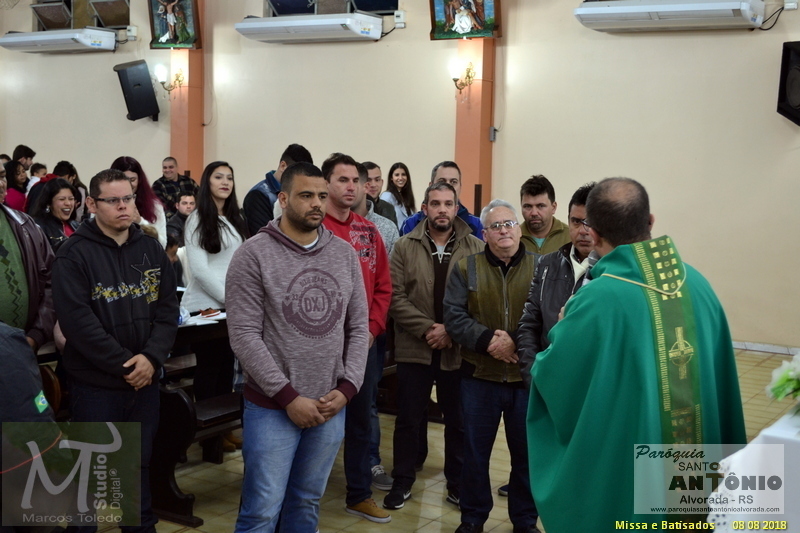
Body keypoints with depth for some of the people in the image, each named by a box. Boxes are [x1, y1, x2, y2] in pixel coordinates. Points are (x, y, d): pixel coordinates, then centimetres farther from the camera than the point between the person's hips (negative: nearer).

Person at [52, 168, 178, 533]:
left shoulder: (151, 249, 7)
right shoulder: (74, 254, -9)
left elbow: (167, 309, 4)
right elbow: (77, 321, -17)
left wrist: (151, 358, -12)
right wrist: (125, 365, -17)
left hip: (145, 380, 4)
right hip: (95, 383, -4)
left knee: (140, 464, 17)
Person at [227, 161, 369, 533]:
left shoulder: (345, 254, 5)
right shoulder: (254, 255, -9)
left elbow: (358, 328, 8)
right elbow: (244, 335, -13)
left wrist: (347, 388, -4)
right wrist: (288, 396, -15)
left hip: (331, 407, 4)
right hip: (272, 407, -4)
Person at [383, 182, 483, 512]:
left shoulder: (476, 249, -1)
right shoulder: (405, 247, 0)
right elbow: (395, 297, -6)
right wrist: (427, 329, -15)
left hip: (459, 349, 0)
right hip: (414, 348, 0)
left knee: (458, 420, 12)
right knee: (408, 419, 10)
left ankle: (458, 482, 27)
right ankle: (402, 482, 23)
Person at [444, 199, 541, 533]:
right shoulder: (466, 268, 2)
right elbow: (453, 315, -5)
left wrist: (517, 343, -21)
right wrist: (487, 340, -19)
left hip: (528, 376, 0)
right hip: (479, 376, 1)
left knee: (527, 453, 10)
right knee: (475, 452, 11)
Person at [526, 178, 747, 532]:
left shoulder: (597, 300, -23)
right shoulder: (698, 284, -5)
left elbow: (552, 380, -10)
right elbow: (722, 381, 4)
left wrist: (565, 332, 10)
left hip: (615, 476, -5)